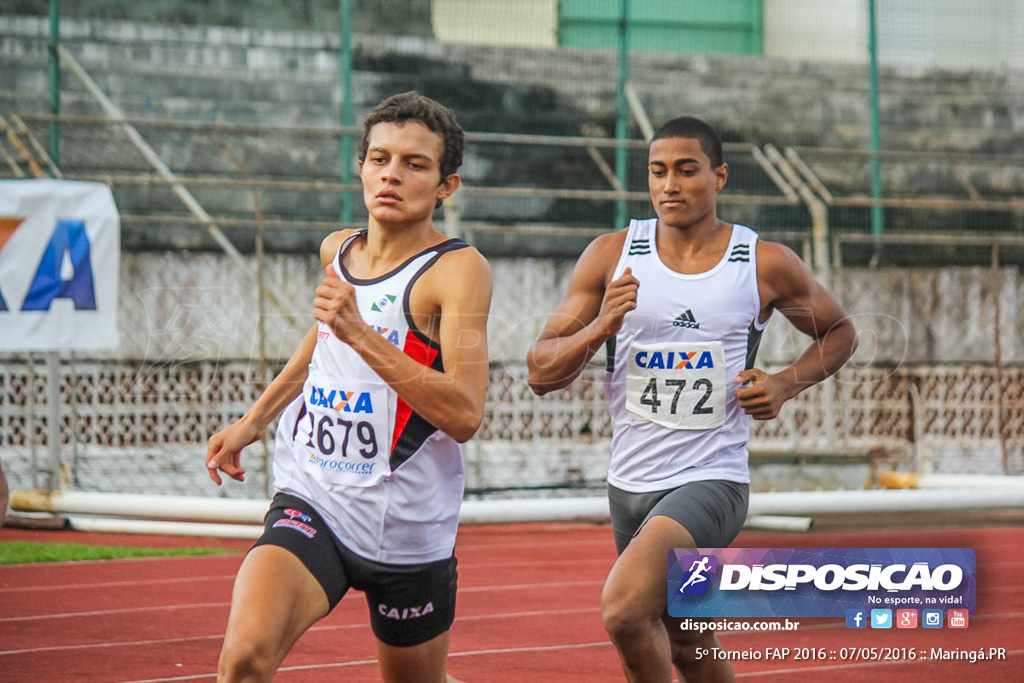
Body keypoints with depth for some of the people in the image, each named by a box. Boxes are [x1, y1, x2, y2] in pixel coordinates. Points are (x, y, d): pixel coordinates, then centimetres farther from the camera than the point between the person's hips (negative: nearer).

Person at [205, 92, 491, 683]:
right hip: (311, 501, 3)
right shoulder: (337, 251, 8)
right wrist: (252, 423, 29)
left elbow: (465, 415, -24)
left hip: (408, 530, -3)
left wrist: (360, 332, -29)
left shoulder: (459, 269, -12)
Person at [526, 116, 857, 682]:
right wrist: (600, 328, -21)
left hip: (710, 481, -4)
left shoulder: (767, 265, -4)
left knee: (624, 609, -27)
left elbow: (838, 332, 14)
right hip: (630, 482, 4)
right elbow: (541, 372, -1)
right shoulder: (610, 256, -1)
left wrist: (785, 385, -5)